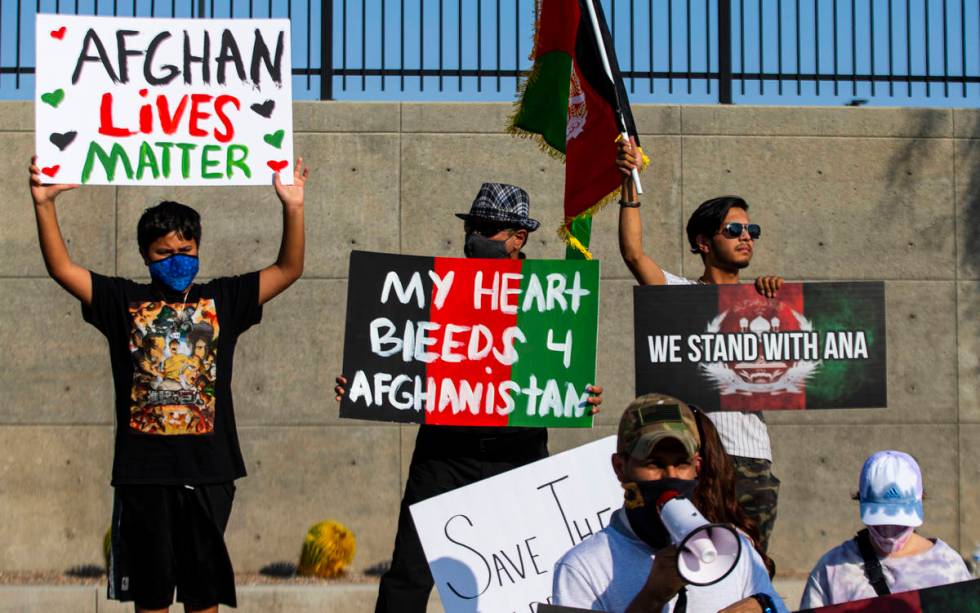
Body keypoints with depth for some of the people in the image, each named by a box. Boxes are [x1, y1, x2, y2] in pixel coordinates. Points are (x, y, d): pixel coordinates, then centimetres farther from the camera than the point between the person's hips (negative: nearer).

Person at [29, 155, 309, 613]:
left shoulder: (222, 300, 6)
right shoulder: (124, 301, 5)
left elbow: (288, 270, 2)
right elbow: (62, 269, -2)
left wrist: (292, 208, -11)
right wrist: (44, 205, -14)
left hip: (208, 471, 0)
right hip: (142, 471, 0)